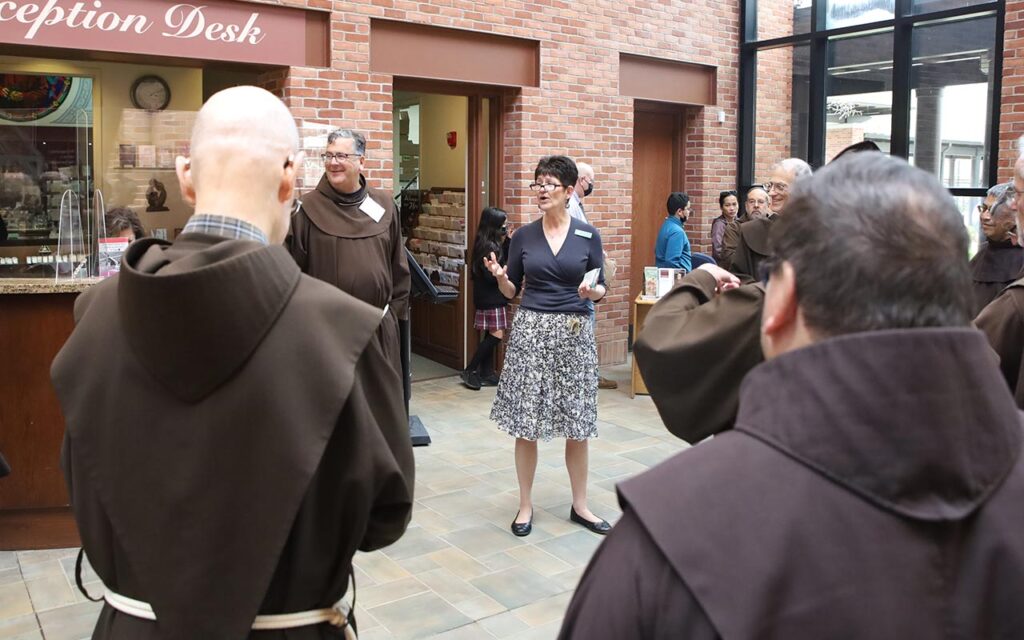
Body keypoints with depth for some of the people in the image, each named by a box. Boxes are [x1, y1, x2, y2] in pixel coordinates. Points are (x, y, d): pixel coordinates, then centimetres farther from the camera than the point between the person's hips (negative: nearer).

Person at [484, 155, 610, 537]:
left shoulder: (588, 236, 2)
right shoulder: (523, 236, 4)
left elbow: (601, 291, 4)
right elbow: (512, 291, 8)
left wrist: (591, 290, -17)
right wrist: (499, 276, -13)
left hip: (575, 332, 0)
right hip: (530, 330, 1)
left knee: (577, 424, 5)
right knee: (525, 423, 2)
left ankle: (580, 505, 22)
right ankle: (525, 506, 18)